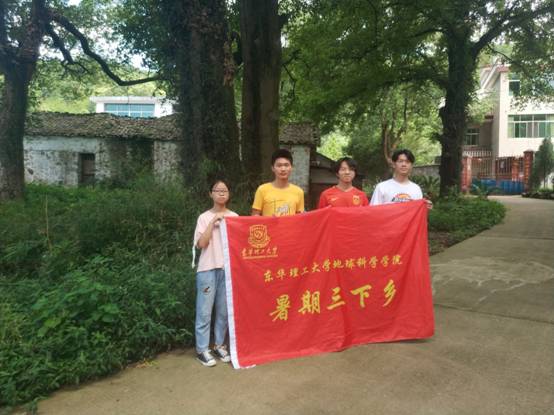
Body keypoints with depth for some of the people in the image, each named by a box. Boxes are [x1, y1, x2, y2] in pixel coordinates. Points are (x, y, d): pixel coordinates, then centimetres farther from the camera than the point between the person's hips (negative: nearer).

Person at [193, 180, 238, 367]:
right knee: (205, 310, 1)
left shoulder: (234, 217, 9)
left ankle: (220, 345, 23)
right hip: (208, 269, -2)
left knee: (224, 310, 9)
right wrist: (213, 222, -12)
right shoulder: (205, 217, 2)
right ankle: (202, 349, 12)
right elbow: (201, 244, -9)